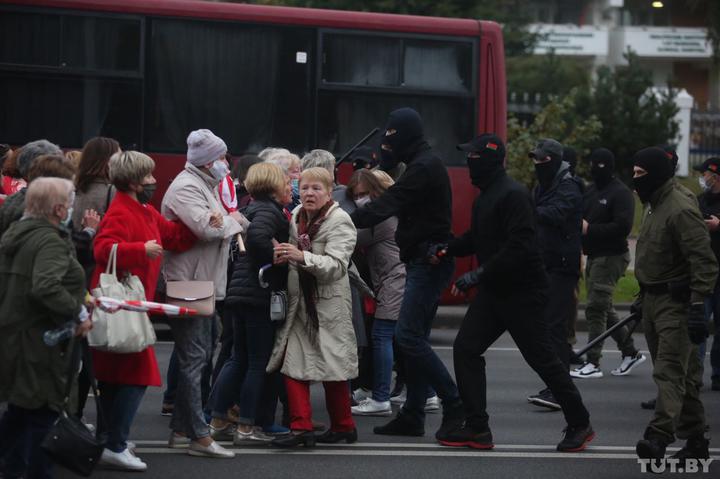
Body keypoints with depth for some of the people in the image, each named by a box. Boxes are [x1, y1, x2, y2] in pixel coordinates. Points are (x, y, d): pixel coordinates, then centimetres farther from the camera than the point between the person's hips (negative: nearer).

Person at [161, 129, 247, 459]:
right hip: (188, 285, -11)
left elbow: (217, 226, 17)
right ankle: (199, 437, -8)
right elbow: (206, 227, -26)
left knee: (200, 358, 16)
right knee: (194, 359, -9)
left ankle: (181, 430, 23)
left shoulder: (204, 186, 19)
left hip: (205, 285, 11)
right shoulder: (186, 188, -15)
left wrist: (227, 220, -4)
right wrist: (233, 220, -8)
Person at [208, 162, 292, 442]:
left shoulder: (256, 209, 19)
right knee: (259, 362, -1)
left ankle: (217, 421, 14)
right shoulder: (269, 211, -12)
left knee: (239, 359, 14)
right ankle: (246, 427, 2)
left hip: (240, 293, 9)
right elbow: (257, 237, -30)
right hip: (260, 296, -9)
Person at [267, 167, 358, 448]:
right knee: (293, 363, -4)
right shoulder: (296, 217, 8)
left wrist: (301, 256, -33)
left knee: (332, 368, 4)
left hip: (328, 304, -6)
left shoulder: (340, 221, -10)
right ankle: (301, 428, -3)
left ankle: (343, 426, 19)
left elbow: (336, 265, -21)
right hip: (299, 302, 6)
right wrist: (283, 256, -1)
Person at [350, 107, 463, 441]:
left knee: (408, 335, -14)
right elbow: (393, 199, 17)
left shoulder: (423, 167, -15)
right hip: (424, 261, 11)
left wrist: (347, 221, -24)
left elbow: (388, 204, -22)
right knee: (414, 337, 10)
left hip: (429, 260, -11)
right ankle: (413, 416, 11)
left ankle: (453, 401, -9)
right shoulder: (424, 163, 19)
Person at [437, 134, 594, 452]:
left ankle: (579, 424, 13)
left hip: (523, 292, -10)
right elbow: (476, 240, 22)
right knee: (466, 349, 2)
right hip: (493, 291, 10)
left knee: (542, 358, -1)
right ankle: (476, 428, 5)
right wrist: (446, 248, 3)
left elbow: (519, 247, -26)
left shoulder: (513, 196, -18)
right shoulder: (485, 197, 14)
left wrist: (479, 274, -26)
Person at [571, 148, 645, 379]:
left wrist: (590, 229, -21)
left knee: (596, 308, -10)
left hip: (611, 256, -9)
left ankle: (593, 363, -8)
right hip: (594, 256, 9)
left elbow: (623, 227, -21)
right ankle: (630, 352, 26)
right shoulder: (592, 191, 15)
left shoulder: (621, 193, -12)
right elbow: (583, 218, 23)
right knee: (604, 309, 14)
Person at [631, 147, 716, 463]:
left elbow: (703, 261, -22)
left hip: (675, 303, -10)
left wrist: (698, 306, -26)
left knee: (670, 372, -16)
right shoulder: (654, 207, 15)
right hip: (654, 300, 10)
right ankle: (694, 440, 18)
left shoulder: (681, 210, -18)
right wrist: (643, 298, 27)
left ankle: (658, 436, -26)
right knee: (683, 374, 13)